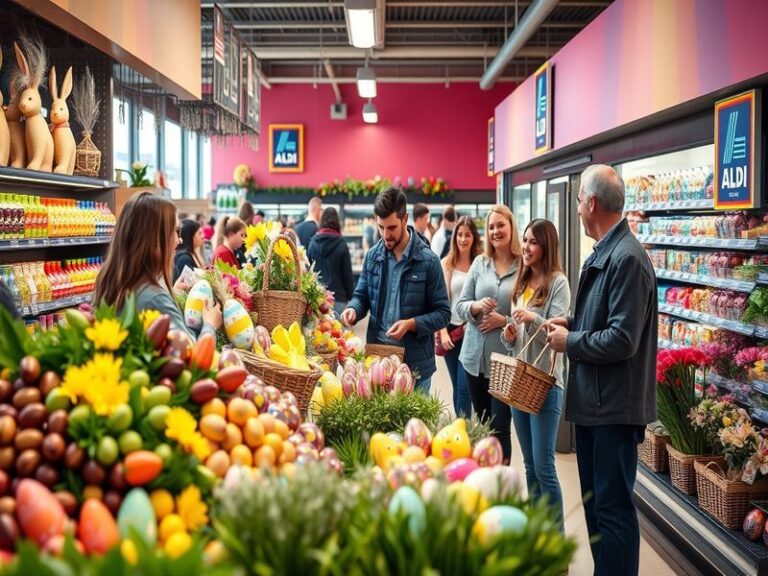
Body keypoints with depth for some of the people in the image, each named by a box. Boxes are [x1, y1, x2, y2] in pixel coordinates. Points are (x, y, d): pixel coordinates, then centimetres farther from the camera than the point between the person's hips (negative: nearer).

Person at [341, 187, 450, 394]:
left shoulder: (428, 260, -10)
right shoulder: (372, 256, 3)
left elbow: (443, 313, -7)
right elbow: (362, 296, 12)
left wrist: (411, 324, -23)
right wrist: (353, 309, -11)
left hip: (415, 361, -3)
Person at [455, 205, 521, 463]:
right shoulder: (480, 263, 6)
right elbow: (460, 305, 5)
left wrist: (504, 321, -17)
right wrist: (477, 306, -14)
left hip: (506, 360, -4)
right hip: (475, 356, 4)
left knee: (500, 427, -1)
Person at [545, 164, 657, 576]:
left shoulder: (627, 258, -21)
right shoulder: (604, 253, 9)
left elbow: (622, 340, -25)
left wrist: (570, 342, -14)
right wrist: (572, 323, 6)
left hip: (614, 406, -10)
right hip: (593, 401, 10)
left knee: (613, 507, 1)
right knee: (594, 500, 20)